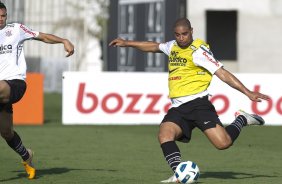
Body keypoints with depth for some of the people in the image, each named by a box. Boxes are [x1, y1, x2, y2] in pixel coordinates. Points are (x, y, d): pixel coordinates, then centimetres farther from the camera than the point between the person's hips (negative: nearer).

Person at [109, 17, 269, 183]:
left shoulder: (198, 50, -5)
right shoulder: (173, 46, 16)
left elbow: (222, 73, -7)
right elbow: (154, 46, 36)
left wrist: (248, 93, -13)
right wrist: (127, 43, 40)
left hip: (197, 103, -6)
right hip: (178, 108, 6)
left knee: (223, 143, -20)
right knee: (164, 135, -24)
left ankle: (241, 120, 10)